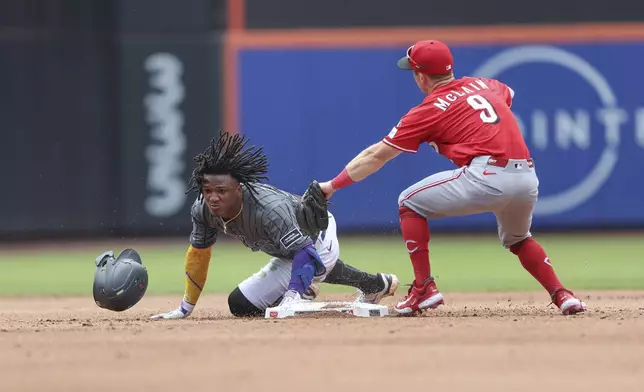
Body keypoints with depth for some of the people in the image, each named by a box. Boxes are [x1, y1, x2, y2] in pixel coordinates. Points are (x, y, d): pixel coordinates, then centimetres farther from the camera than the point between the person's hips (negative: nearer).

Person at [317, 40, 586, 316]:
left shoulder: (429, 110, 7)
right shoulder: (485, 85, 22)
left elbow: (377, 156, 12)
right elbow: (508, 95, 49)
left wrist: (333, 185, 20)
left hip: (486, 178, -6)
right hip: (528, 178, 6)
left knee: (409, 203, 12)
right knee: (517, 239, 34)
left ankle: (424, 288, 5)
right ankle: (562, 296, 18)